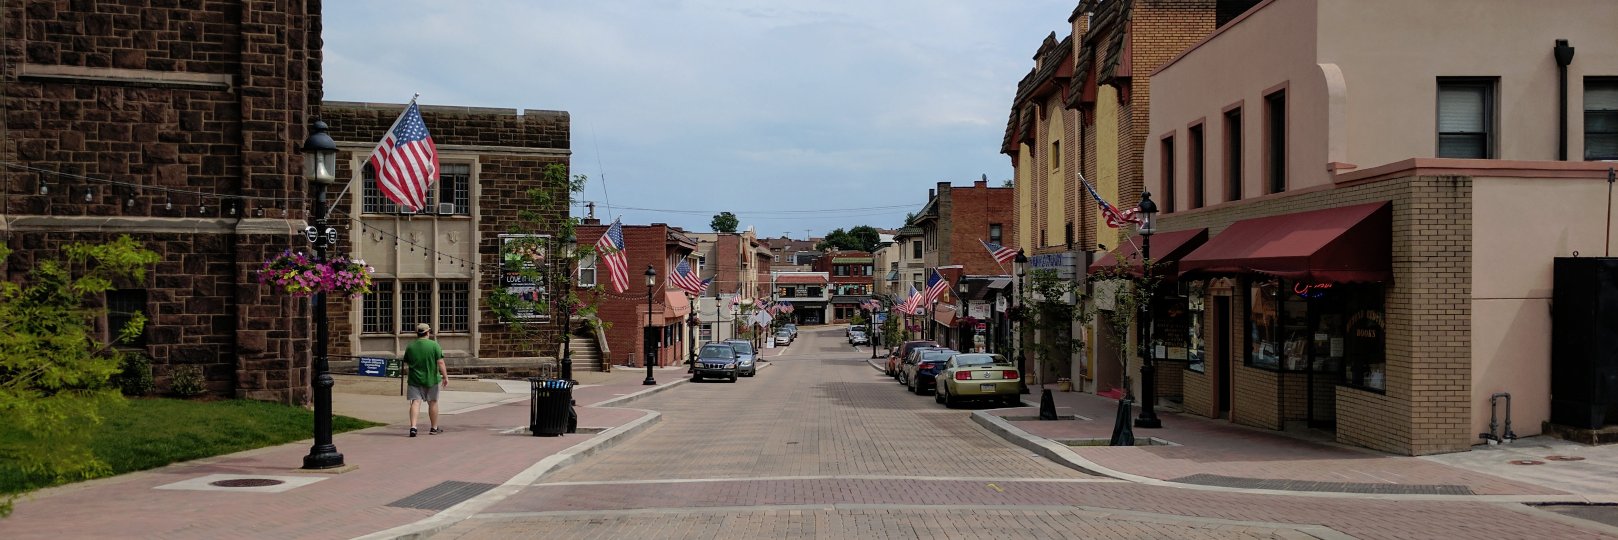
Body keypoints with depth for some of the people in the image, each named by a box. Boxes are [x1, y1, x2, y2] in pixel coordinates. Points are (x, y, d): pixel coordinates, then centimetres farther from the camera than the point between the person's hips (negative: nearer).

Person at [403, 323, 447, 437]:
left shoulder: (410, 346, 3)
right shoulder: (434, 345, -7)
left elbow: (406, 365, 10)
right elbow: (440, 363, -12)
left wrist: (407, 376, 25)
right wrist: (445, 377, -8)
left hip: (414, 379, 2)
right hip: (431, 379, -2)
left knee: (415, 402, -1)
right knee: (433, 402, 11)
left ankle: (413, 426, -19)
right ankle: (434, 428, 21)